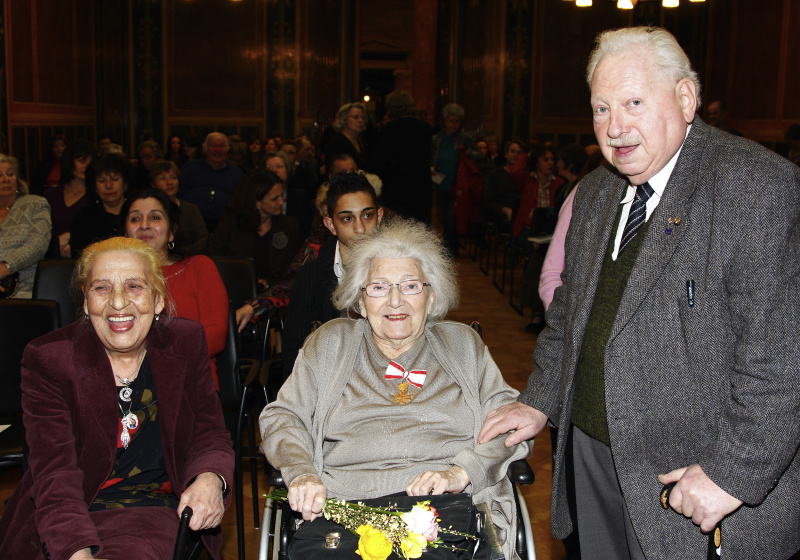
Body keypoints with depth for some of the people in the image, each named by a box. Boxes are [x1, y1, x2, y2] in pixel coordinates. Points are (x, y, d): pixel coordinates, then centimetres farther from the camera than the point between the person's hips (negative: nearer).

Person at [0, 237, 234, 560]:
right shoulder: (47, 360, -6)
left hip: (156, 509, 1)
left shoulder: (186, 343, 3)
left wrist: (210, 479, -16)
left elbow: (210, 436, 8)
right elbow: (55, 476, -14)